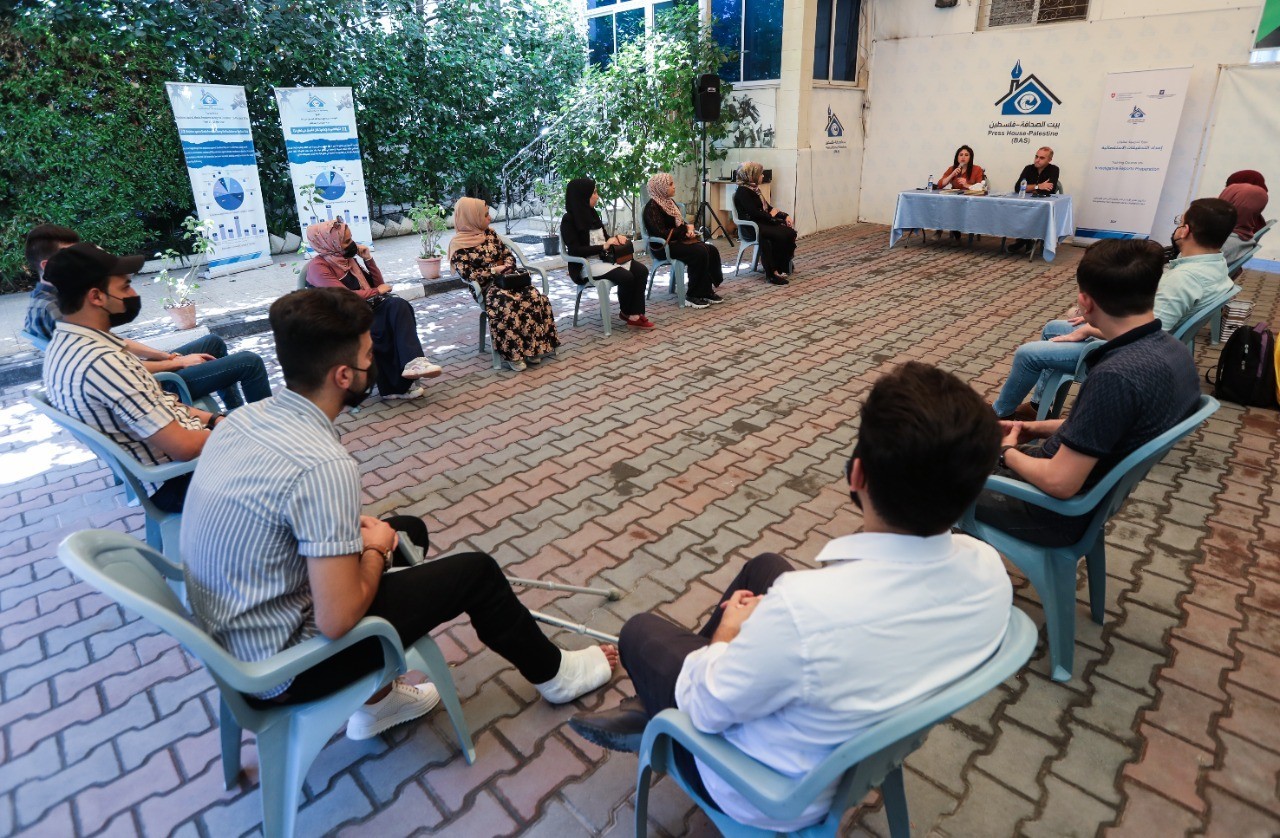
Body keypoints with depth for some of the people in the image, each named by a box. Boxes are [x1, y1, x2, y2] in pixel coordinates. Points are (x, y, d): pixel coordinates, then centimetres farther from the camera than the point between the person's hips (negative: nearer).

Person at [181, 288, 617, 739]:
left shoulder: (245, 417, -5)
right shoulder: (323, 465, -31)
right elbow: (337, 621, -29)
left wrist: (348, 528, 0)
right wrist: (375, 550, -11)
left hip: (231, 632, 8)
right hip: (282, 668, -8)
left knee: (408, 529, 19)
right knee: (475, 572, -2)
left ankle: (377, 696, 28)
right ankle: (554, 673, 24)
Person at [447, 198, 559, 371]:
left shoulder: (489, 233, 14)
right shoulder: (458, 245, -4)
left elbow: (508, 254, 16)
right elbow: (467, 274, -12)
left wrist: (507, 265, -7)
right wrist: (494, 270, -17)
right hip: (484, 287, -5)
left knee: (535, 298, -23)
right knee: (508, 305, -37)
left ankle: (534, 347, -17)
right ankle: (512, 353, -27)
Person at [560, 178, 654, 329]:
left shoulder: (591, 213, 13)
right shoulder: (569, 220, -10)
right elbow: (575, 250, -17)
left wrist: (615, 238, -1)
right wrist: (603, 246, -20)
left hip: (606, 256, 8)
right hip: (587, 263, -8)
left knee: (641, 270, -14)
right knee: (626, 276, -28)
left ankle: (635, 314, -14)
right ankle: (626, 312, -2)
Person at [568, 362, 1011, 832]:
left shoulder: (806, 607, -43)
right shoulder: (990, 571, -22)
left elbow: (708, 709, -23)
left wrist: (729, 634, -3)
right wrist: (772, 616, 2)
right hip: (871, 751, 6)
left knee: (641, 633, 13)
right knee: (765, 567, 18)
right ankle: (656, 708, 33)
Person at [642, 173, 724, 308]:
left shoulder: (669, 202, 14)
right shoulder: (652, 207, -13)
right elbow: (662, 233, -22)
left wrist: (689, 227, -2)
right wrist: (685, 231, -13)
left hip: (678, 241, 9)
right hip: (664, 247, -9)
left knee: (712, 250, -12)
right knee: (700, 252, -29)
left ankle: (707, 291, -7)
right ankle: (693, 297, -20)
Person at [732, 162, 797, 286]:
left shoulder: (754, 188, 16)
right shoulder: (743, 191, -12)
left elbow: (767, 207, 17)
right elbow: (754, 213, -21)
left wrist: (784, 216, 4)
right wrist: (771, 215, -5)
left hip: (763, 222, 9)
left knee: (790, 231, -10)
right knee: (783, 235, -25)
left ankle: (784, 265, -3)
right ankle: (773, 271, -15)